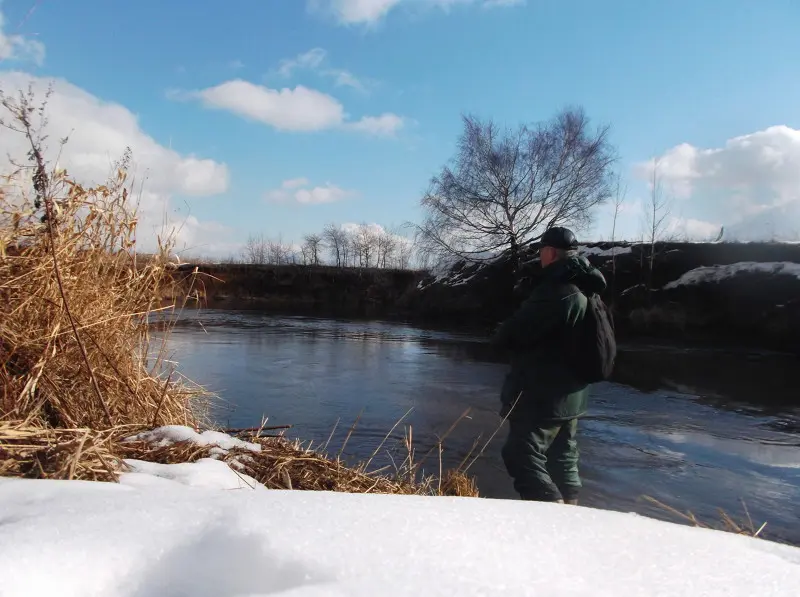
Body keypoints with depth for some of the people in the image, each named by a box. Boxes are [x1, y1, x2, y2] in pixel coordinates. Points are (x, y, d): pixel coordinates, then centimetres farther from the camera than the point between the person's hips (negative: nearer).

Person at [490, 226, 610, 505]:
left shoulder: (556, 291, -21)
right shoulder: (586, 291, 9)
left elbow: (511, 335, -21)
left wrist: (499, 335, 2)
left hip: (541, 396, -10)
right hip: (570, 395, 10)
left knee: (523, 458, -4)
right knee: (563, 460, 17)